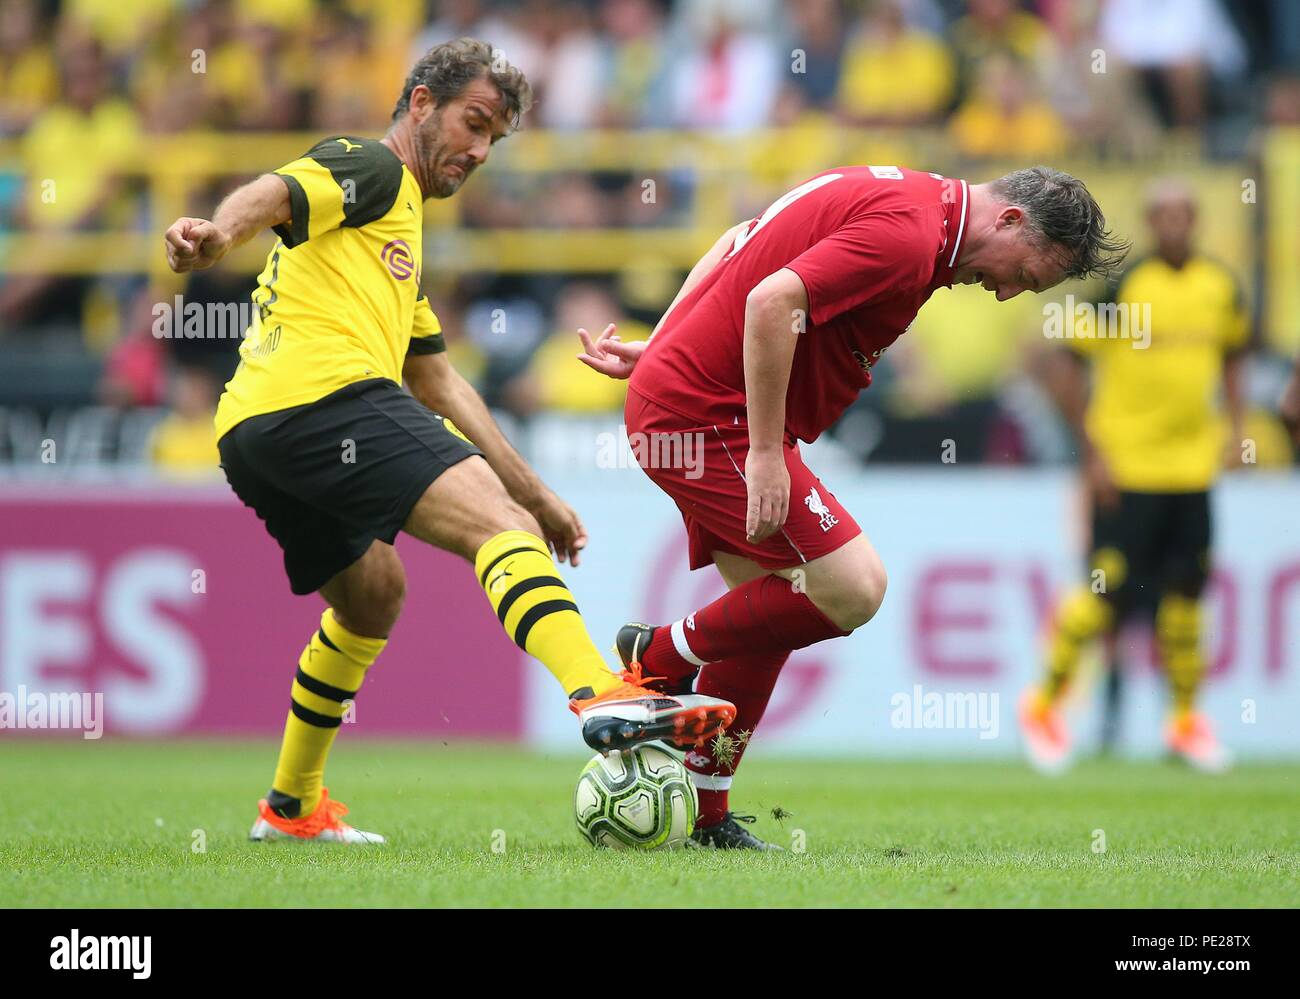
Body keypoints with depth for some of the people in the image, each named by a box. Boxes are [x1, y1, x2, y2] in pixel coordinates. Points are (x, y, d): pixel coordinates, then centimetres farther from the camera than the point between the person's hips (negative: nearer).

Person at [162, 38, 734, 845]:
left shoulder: (402, 230, 35)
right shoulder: (370, 169, 7)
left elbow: (437, 381, 36)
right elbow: (272, 196, -15)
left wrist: (533, 491, 33)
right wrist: (218, 233, -39)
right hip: (324, 395, -10)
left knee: (372, 590, 31)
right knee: (501, 527, -22)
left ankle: (293, 806, 39)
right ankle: (602, 696, -44)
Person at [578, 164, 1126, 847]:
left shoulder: (890, 194, 14)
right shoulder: (908, 234, -18)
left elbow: (737, 243, 20)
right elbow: (772, 303, -28)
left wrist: (659, 350, 21)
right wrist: (766, 454, -25)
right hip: (713, 419, -11)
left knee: (767, 610, 14)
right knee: (853, 588, -12)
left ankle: (701, 815, 18)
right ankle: (663, 657, 2)